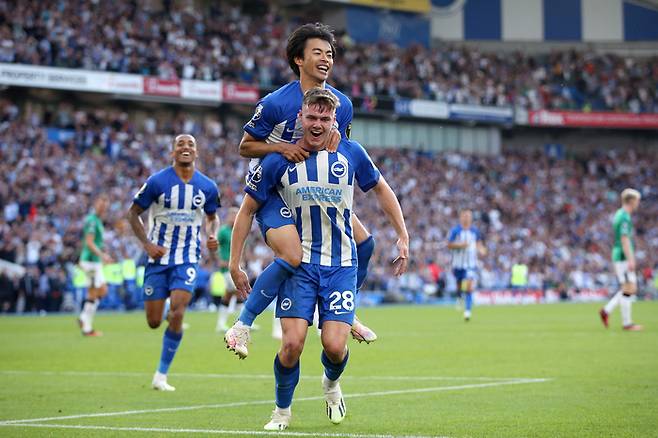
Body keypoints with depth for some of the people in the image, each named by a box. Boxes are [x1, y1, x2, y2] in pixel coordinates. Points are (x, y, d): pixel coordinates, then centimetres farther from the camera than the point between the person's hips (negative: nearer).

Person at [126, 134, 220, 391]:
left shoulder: (207, 187, 1)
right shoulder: (157, 182, -7)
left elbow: (212, 217, 19)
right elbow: (133, 213, 1)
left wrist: (212, 235, -3)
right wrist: (147, 244, -11)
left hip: (188, 259, 1)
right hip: (158, 257, 0)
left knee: (176, 315, -17)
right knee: (154, 322, 0)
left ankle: (161, 375, -4)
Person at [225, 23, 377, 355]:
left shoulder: (342, 104, 1)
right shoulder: (275, 103, -17)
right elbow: (245, 146, -8)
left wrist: (335, 138, -10)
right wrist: (282, 147, -24)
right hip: (273, 193, -7)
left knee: (363, 242, 0)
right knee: (293, 257, -28)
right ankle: (242, 326, -16)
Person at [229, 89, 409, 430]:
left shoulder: (351, 153, -2)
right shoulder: (278, 161, -5)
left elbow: (380, 189, 15)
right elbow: (247, 210, 3)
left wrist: (403, 237, 11)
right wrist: (234, 264, 0)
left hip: (341, 265, 1)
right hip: (299, 264, -1)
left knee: (334, 345, -11)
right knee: (292, 343, -14)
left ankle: (331, 383, 26)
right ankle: (282, 411, 12)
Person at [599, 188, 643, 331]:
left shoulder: (619, 214, 17)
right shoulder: (625, 217, -15)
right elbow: (624, 240, -22)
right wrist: (631, 260, -25)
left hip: (620, 257, 10)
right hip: (623, 258, -10)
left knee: (632, 289, 12)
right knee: (628, 289, -6)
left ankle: (606, 311, 10)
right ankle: (627, 323, -1)